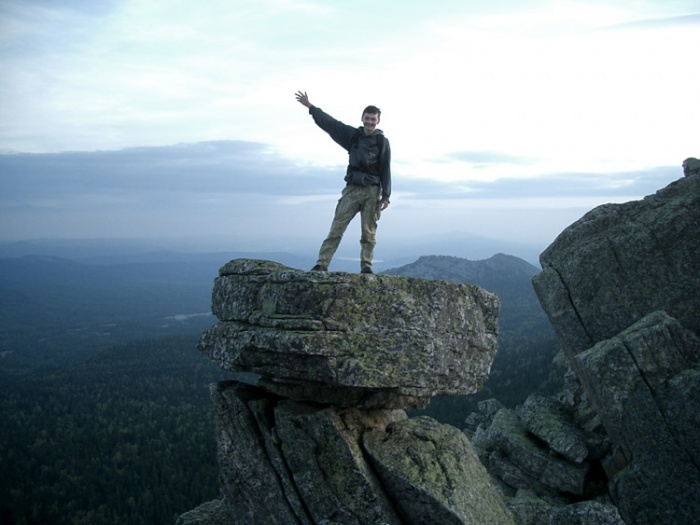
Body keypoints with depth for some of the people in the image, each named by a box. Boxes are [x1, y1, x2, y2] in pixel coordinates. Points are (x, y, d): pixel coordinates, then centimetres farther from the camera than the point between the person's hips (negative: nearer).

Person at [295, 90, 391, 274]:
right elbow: (330, 123, 9)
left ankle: (366, 266, 6)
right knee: (336, 228, -4)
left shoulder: (382, 142, 3)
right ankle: (322, 263, -7)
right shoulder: (353, 135, 9)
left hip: (372, 191, -2)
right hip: (352, 189, 2)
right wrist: (310, 107, 7)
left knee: (368, 231, 0)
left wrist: (385, 195, -7)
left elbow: (386, 170, 0)